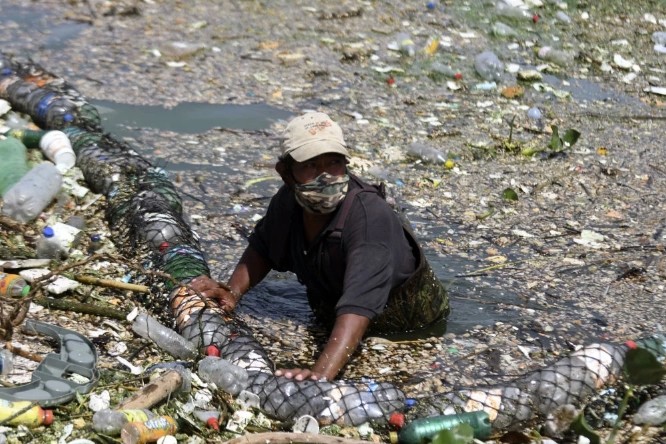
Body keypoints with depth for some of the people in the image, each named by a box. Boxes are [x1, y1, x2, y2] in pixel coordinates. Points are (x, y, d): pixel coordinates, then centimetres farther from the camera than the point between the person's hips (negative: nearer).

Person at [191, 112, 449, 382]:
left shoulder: (370, 215, -36)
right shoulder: (288, 202, -16)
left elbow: (359, 304, -47)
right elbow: (262, 249, 4)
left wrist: (322, 374, -59)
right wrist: (232, 292, -15)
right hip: (329, 322, 4)